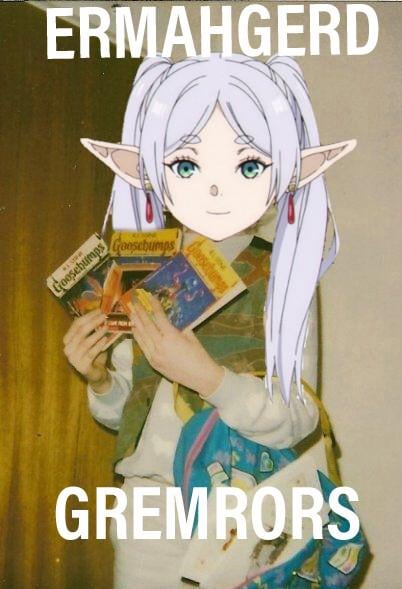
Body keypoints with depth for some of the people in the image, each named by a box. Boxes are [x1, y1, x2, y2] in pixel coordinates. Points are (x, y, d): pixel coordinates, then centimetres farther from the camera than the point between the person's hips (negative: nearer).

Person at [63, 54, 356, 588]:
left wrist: (208, 377, -29)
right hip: (152, 508, 2)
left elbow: (297, 422, -18)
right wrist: (100, 382, -13)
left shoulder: (281, 282, -12)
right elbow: (124, 413, 7)